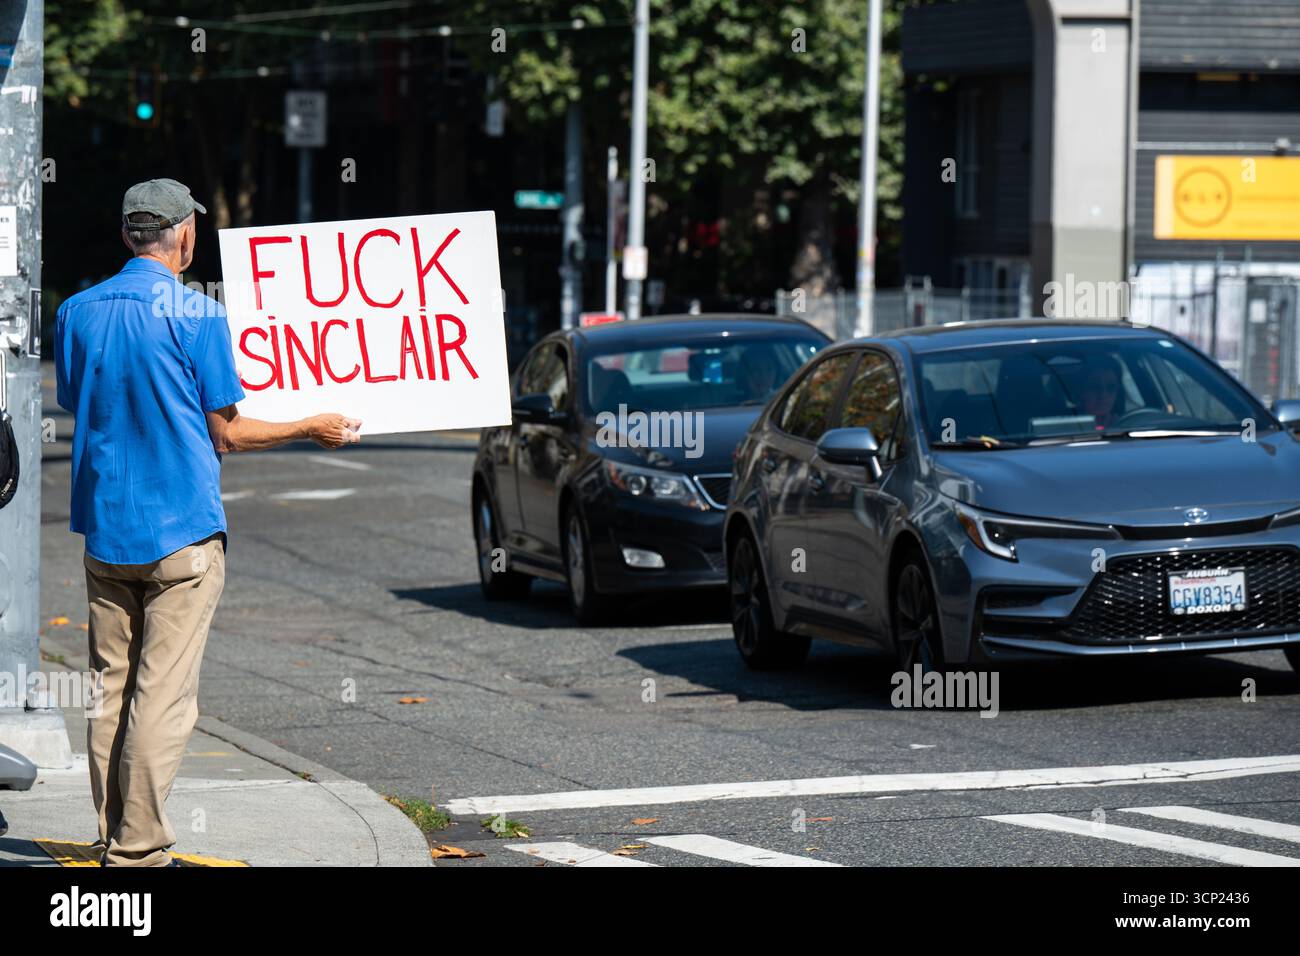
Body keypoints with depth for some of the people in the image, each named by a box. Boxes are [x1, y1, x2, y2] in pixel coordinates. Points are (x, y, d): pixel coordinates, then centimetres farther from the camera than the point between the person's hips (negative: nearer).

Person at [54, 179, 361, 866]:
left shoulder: (77, 313, 6)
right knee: (163, 694, -5)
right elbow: (228, 433, -4)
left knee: (109, 691, 10)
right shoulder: (196, 314, -8)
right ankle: (138, 851, -8)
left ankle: (113, 841, 13)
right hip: (180, 531, -5)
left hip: (104, 528, 5)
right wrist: (313, 429, 10)